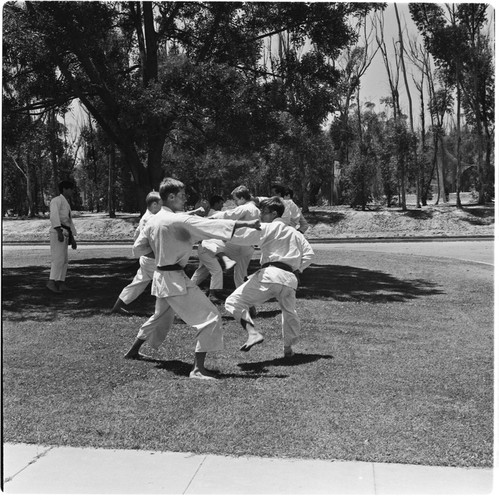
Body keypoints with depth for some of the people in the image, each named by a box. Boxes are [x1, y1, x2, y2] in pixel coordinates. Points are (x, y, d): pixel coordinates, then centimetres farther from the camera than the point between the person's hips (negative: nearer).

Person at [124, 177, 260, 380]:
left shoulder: (153, 221, 6)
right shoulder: (178, 220, -18)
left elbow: (138, 249, 14)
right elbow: (209, 225, -25)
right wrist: (246, 223, -26)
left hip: (161, 277, 9)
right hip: (175, 280, -9)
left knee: (161, 317, 32)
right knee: (210, 318, -8)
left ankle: (133, 351, 47)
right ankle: (197, 369, -9)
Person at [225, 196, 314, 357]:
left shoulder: (266, 228, 5)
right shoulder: (295, 233, 23)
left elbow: (237, 237, -4)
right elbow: (309, 254, 20)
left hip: (269, 275, -6)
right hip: (289, 279, 6)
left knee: (233, 301, -2)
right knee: (290, 313, 30)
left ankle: (253, 333, -19)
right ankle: (288, 348, 38)